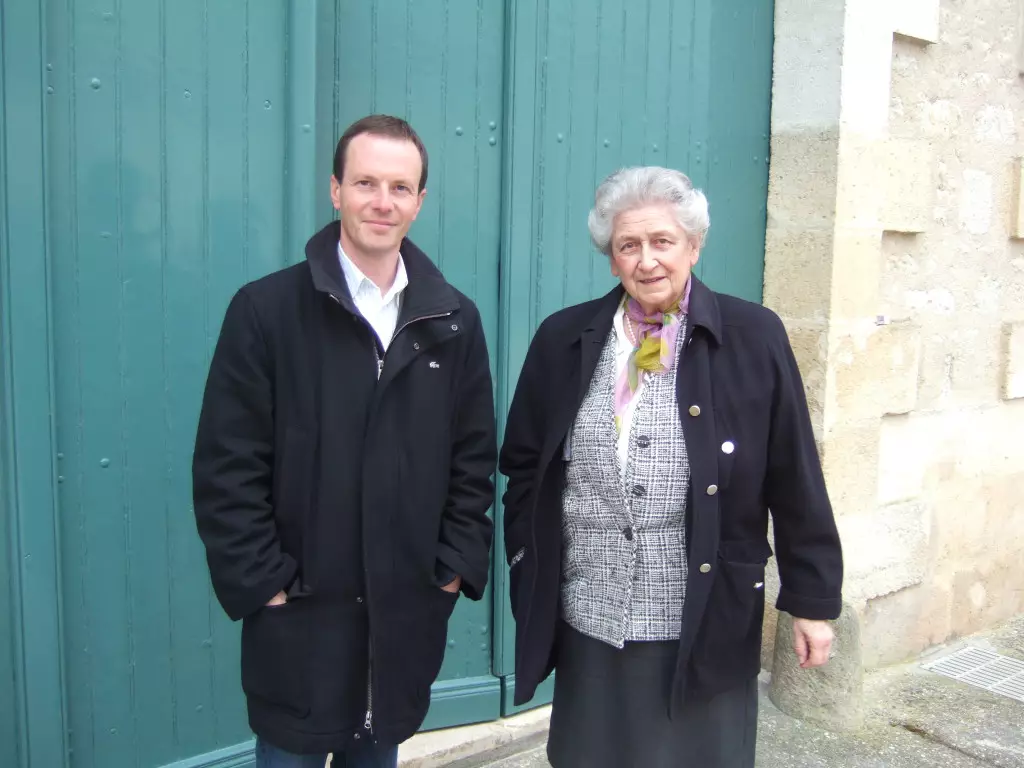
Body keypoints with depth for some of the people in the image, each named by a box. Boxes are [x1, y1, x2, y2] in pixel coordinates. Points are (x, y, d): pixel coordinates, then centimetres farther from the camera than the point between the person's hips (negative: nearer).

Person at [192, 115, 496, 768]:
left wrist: (457, 568, 0)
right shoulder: (266, 309, -7)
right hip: (297, 616, -2)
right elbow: (226, 467, -8)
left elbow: (474, 460, 5)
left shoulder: (455, 320, 2)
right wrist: (262, 584, -10)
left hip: (408, 614, 3)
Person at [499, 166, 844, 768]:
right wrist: (529, 571, 6)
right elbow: (523, 465, 10)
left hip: (706, 628, -2)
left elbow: (796, 480, -2)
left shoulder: (754, 337, -4)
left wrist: (812, 599, 0)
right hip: (589, 626, 3)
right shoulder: (564, 339, 3)